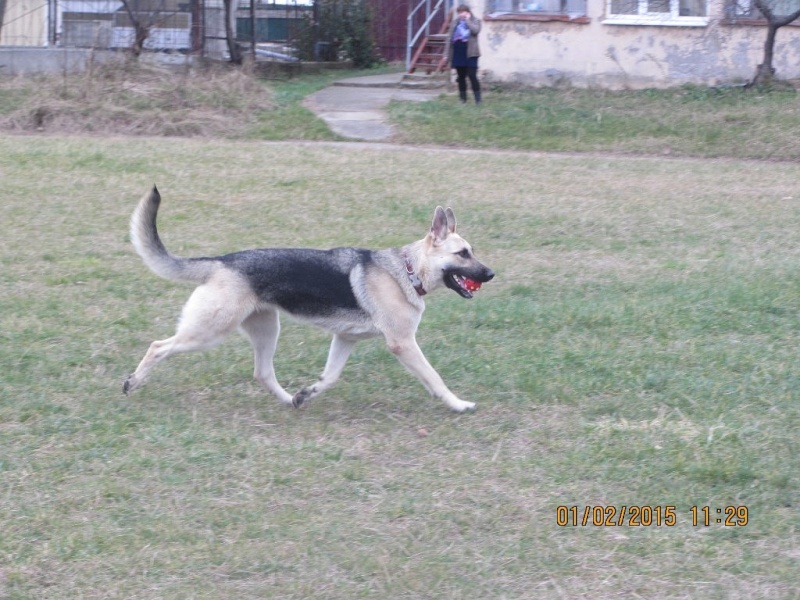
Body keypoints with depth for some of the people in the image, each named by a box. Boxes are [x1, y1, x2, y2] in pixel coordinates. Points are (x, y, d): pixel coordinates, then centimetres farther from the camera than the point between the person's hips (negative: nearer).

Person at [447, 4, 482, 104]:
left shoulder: (475, 21, 4)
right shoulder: (455, 22, 14)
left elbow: (475, 30, -18)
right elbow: (450, 37, 13)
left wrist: (468, 20, -9)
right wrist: (448, 54, 7)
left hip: (470, 52, -4)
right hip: (458, 52, 5)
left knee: (472, 75, -11)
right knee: (461, 76, 9)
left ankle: (478, 99, -8)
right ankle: (463, 99, 16)